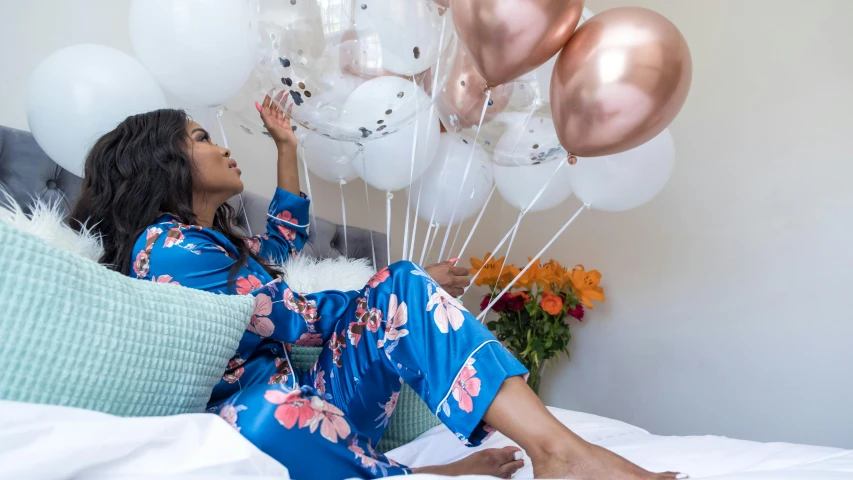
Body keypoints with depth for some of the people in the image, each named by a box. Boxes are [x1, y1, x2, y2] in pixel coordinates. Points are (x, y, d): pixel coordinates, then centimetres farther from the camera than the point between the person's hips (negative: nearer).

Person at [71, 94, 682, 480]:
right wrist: (408, 289, -10)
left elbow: (287, 237, 38)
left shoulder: (216, 239, 19)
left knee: (402, 286, -11)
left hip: (306, 402, 9)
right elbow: (288, 317, -15)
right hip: (260, 417, -9)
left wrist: (286, 146, 36)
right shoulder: (165, 246, -10)